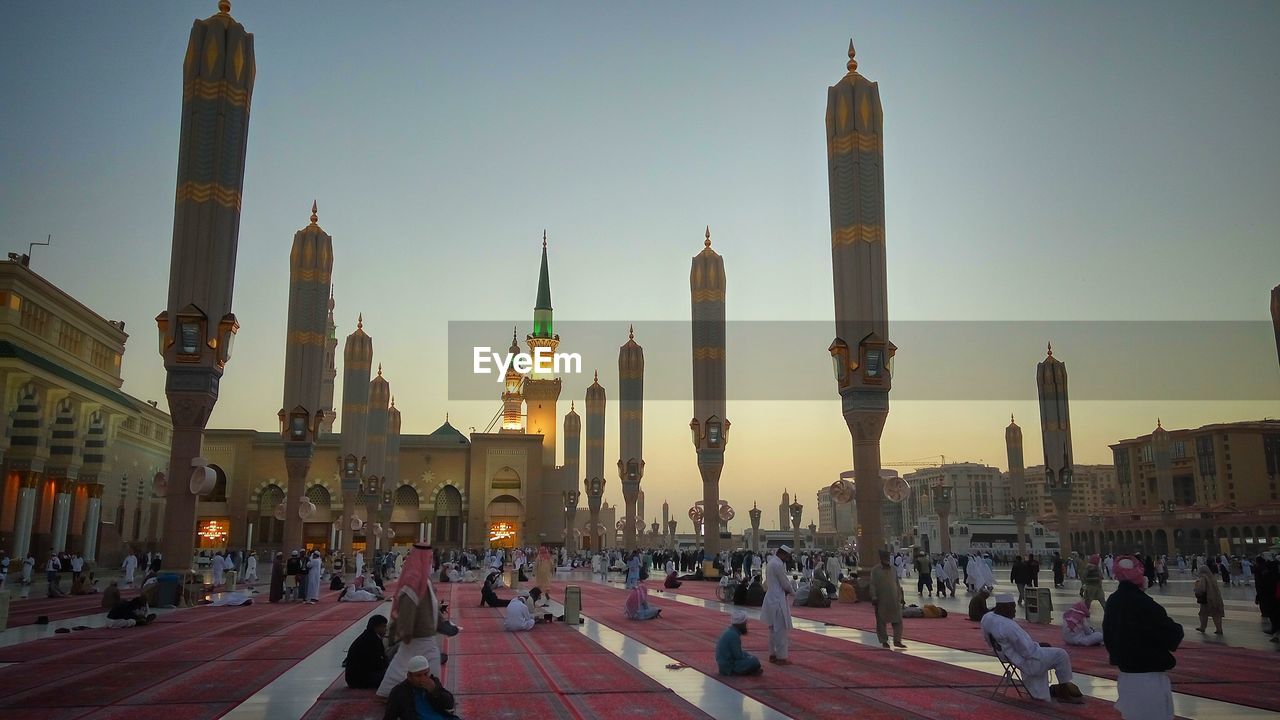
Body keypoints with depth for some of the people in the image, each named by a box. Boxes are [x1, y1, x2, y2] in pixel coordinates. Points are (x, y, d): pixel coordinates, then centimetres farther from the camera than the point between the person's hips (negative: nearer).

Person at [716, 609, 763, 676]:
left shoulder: (729, 631, 9)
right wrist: (751, 657, -2)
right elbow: (738, 656, -19)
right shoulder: (733, 635, -21)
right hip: (728, 668, -10)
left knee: (752, 657, 20)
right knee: (755, 661, -18)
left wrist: (749, 656, 7)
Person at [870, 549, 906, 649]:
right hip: (881, 600, -4)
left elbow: (897, 584, 15)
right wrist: (874, 597, -12)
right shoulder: (875, 570, -3)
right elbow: (873, 585, -5)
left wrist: (900, 596, 12)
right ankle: (884, 641, 16)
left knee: (898, 620, 0)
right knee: (881, 621, 5)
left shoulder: (893, 569, 10)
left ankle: (897, 640, 7)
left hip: (894, 600, 4)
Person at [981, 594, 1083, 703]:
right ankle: (1064, 689, 23)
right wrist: (1039, 645, -7)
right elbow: (1027, 651, -28)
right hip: (1026, 662, -9)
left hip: (1007, 656, 9)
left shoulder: (987, 617, -5)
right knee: (1061, 655, 3)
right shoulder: (1008, 626, -34)